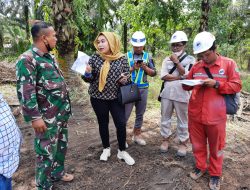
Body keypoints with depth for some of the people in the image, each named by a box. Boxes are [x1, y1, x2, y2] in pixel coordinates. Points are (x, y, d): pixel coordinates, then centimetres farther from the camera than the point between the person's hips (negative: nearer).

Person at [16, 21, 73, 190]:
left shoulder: (49, 57, 11)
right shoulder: (27, 59, -17)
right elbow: (25, 92, -21)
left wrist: (66, 106, 18)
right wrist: (35, 117, -21)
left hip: (62, 113, 9)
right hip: (47, 118, -8)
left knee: (61, 145, 22)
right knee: (47, 152, 6)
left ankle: (57, 172, 44)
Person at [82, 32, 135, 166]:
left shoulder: (121, 59, -5)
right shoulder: (95, 57, -4)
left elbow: (127, 77, 2)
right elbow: (90, 79, -1)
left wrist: (124, 80, -20)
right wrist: (87, 73, -23)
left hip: (116, 97, 0)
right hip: (98, 97, 1)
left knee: (121, 124, -2)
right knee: (103, 123, 12)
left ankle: (122, 151, 19)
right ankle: (106, 148, 33)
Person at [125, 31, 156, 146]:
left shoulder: (148, 56, 7)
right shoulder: (126, 56, 0)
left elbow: (154, 73, 6)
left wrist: (145, 68, -11)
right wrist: (132, 68, -17)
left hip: (143, 89, 3)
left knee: (140, 113, 12)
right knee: (125, 113, 0)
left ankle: (137, 135, 27)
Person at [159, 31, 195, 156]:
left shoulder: (190, 59, 0)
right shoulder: (167, 59, 8)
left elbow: (186, 75, -13)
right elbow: (163, 76, -3)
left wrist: (177, 61, -12)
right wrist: (179, 77, -12)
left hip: (182, 95, -3)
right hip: (166, 94, 3)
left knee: (182, 120, 7)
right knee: (165, 118, 12)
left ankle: (183, 143, 22)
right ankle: (165, 139, 29)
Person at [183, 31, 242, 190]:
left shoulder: (229, 64, -2)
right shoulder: (196, 66, 7)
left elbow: (236, 86, -4)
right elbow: (187, 85, 15)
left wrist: (216, 84, -17)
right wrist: (187, 83, -9)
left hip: (216, 115, -3)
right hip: (195, 114, 3)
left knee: (216, 147, 12)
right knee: (198, 144, 16)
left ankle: (215, 174, 30)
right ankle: (200, 167, 37)